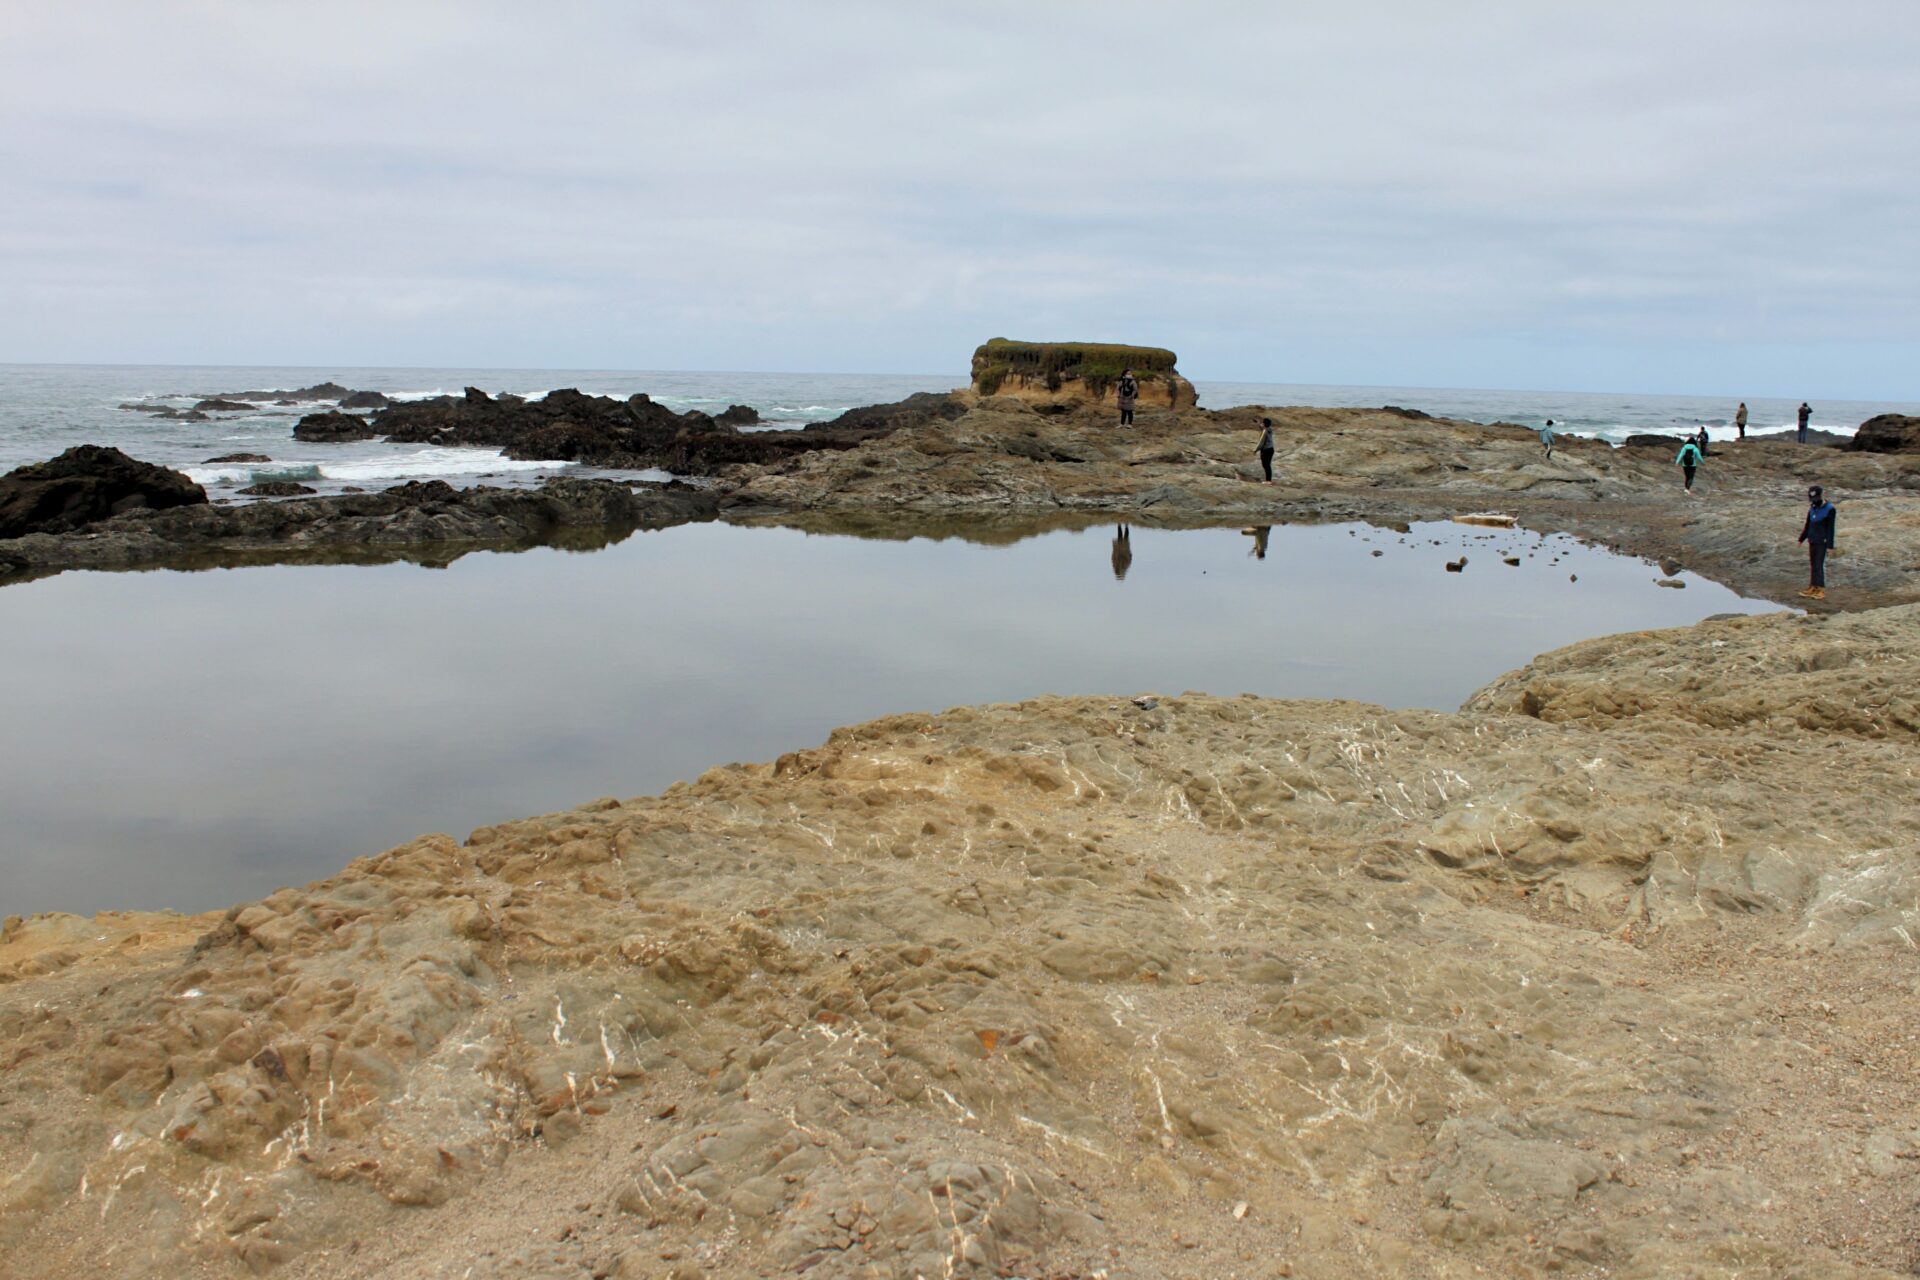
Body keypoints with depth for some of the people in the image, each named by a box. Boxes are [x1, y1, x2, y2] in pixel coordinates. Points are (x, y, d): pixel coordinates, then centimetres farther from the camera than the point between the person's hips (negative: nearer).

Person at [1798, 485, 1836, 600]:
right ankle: (1813, 587, 14)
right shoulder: (1812, 508, 8)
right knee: (1813, 564, 9)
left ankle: (1822, 590, -5)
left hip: (1822, 542, -6)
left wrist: (1830, 545, -13)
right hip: (1812, 541, 6)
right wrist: (1801, 539, 19)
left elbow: (1830, 529, -12)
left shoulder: (1830, 509, -11)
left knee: (1820, 565, -8)